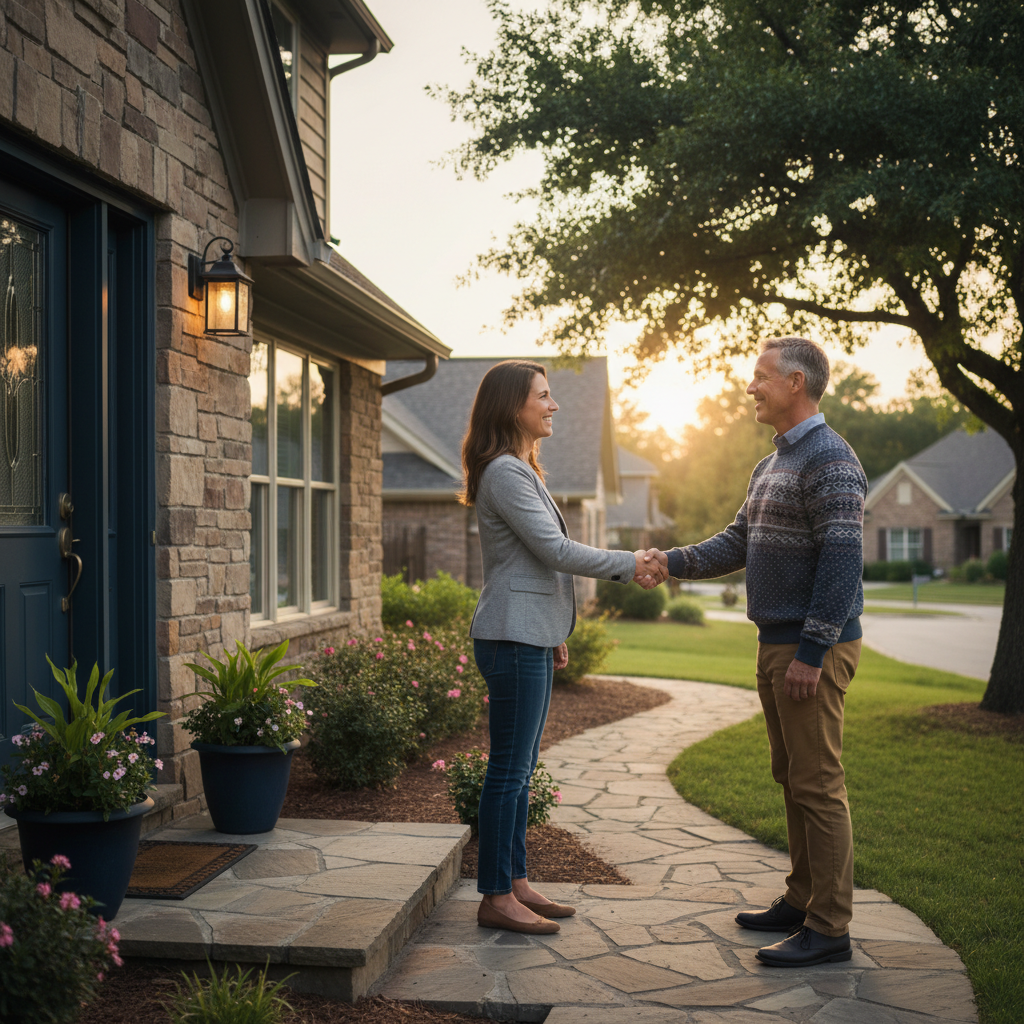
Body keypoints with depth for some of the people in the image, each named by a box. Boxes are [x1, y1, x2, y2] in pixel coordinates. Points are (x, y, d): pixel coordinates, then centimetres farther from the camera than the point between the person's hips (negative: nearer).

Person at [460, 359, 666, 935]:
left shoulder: (521, 470, 19)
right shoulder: (504, 472, -13)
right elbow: (555, 551, -17)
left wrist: (553, 634, 23)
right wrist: (630, 565, -8)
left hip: (530, 635, 10)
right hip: (513, 638, -10)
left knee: (521, 769, 13)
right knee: (509, 770, -5)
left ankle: (516, 882, 21)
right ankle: (496, 898, 2)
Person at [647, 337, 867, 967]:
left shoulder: (830, 459, -14)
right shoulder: (772, 466, 18)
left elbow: (842, 559, -20)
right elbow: (738, 544, 21)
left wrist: (813, 653, -23)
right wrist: (671, 563, 7)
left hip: (814, 649, -10)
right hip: (777, 644, 10)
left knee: (818, 785, -6)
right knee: (792, 779, 15)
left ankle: (830, 929, 0)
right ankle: (802, 901, 25)